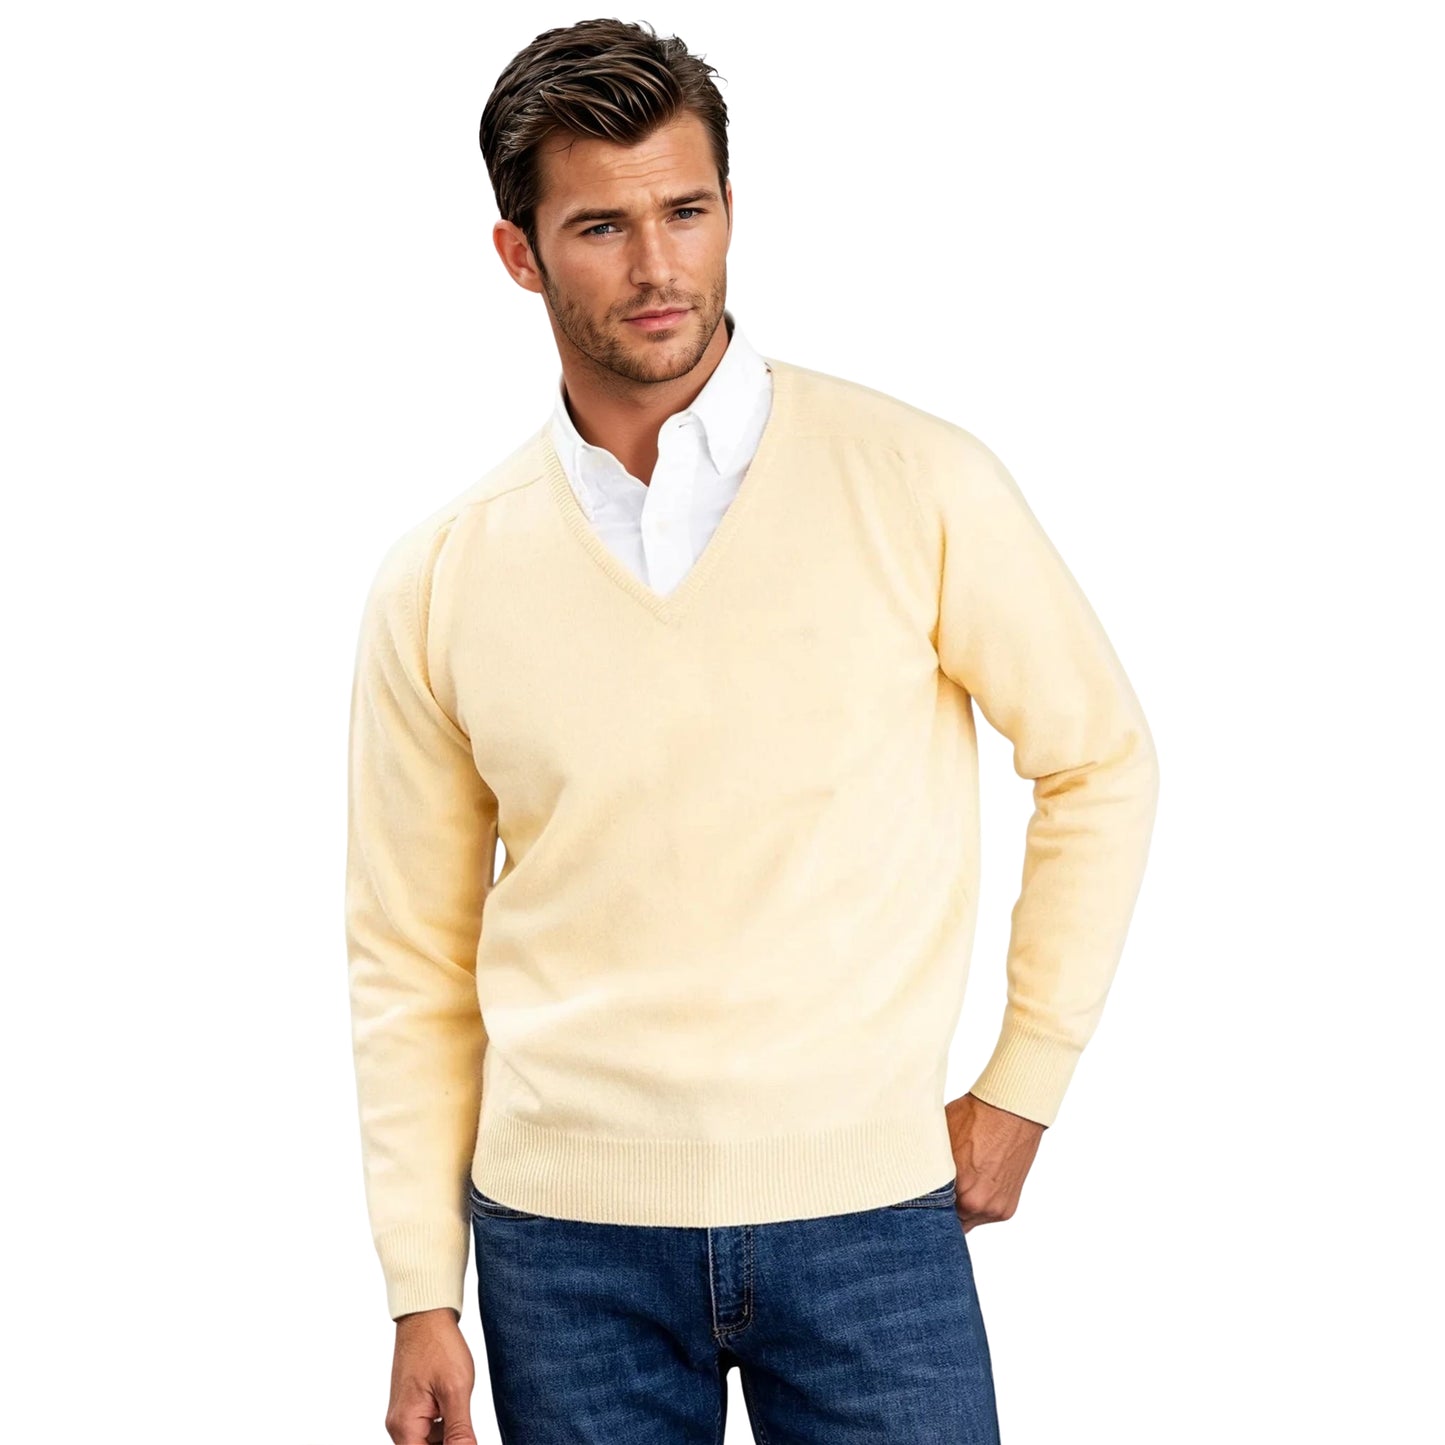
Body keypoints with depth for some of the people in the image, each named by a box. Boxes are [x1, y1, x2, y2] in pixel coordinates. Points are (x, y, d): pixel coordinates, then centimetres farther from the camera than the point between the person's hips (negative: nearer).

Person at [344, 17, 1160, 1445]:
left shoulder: (918, 483, -4)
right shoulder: (438, 582, 1)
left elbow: (1098, 762, 6)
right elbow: (411, 965, 6)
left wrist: (1021, 1087, 4)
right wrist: (422, 1299, 3)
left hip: (867, 1206, -1)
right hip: (565, 1224, 2)